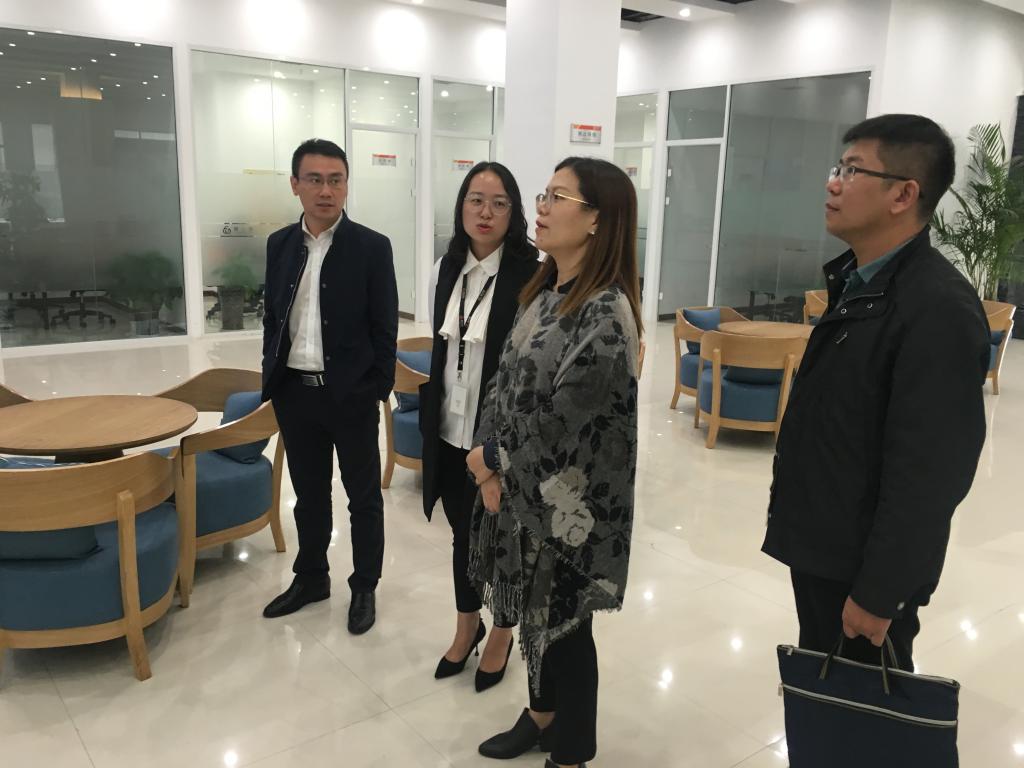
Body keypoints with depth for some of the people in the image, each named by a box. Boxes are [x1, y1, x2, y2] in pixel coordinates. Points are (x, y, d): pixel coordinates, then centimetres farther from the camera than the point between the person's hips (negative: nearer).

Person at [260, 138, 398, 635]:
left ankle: (364, 587, 26)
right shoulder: (279, 244, 6)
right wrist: (271, 380, 8)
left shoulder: (372, 247, -7)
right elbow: (272, 318, 12)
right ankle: (311, 577, 36)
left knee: (364, 497, 9)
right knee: (308, 494, 18)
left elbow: (385, 329, -6)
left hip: (350, 393, -4)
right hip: (294, 392, 4)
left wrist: (378, 392, -8)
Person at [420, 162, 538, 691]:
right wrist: (430, 418, 13)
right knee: (462, 535, 20)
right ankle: (467, 627, 42)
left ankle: (501, 634, 36)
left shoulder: (531, 276, -16)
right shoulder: (446, 270, 4)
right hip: (450, 433, 6)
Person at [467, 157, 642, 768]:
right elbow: (505, 384, 6)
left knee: (564, 626, 10)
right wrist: (492, 472, -5)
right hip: (521, 492, 8)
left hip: (567, 507, -7)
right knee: (535, 614, 22)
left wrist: (491, 459, -7)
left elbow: (558, 425, -22)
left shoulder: (605, 315, -21)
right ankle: (543, 717, 45)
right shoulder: (543, 293, 6)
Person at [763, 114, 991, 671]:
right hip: (819, 547, 8)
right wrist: (796, 528, 16)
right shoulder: (855, 279, 5)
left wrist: (878, 594, -18)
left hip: (863, 566, -8)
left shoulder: (939, 307, -24)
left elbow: (928, 473, -24)